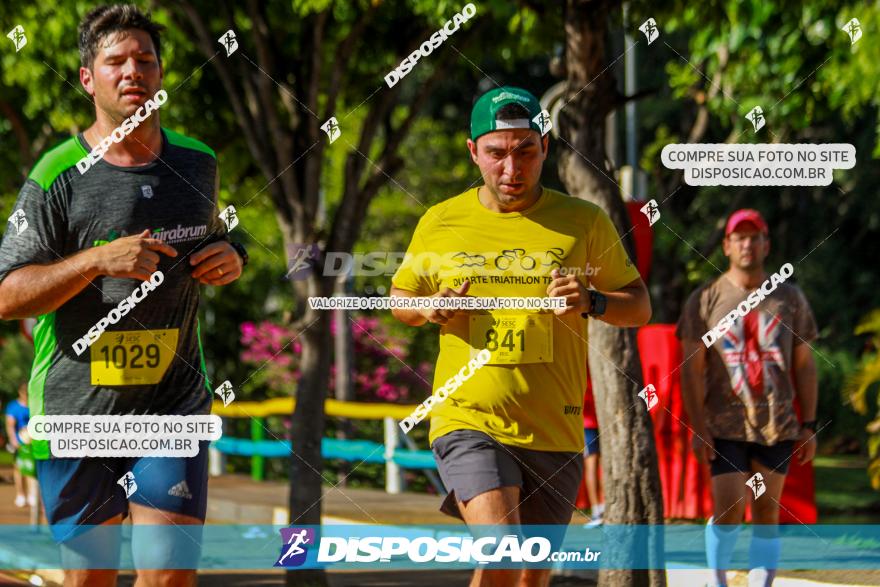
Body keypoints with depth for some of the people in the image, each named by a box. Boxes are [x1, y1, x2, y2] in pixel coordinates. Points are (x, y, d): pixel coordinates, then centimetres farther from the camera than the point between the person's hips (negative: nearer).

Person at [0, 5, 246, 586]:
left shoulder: (197, 163, 7)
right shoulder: (59, 176, -7)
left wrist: (230, 258, 2)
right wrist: (97, 260, -23)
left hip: (174, 405, 2)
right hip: (77, 407, -2)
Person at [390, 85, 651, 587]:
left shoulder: (584, 222, 2)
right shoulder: (440, 224, 4)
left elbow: (640, 306, 8)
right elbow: (400, 297, 20)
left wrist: (592, 301, -14)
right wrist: (428, 309, -4)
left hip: (555, 429, 2)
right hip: (468, 420, -2)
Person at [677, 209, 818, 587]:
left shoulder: (790, 298, 8)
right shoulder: (705, 300, 2)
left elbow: (803, 365, 10)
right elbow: (692, 369, 0)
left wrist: (809, 425, 5)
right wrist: (698, 428, -8)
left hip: (778, 426, 2)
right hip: (725, 426, -2)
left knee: (767, 512, 2)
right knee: (728, 512, -9)